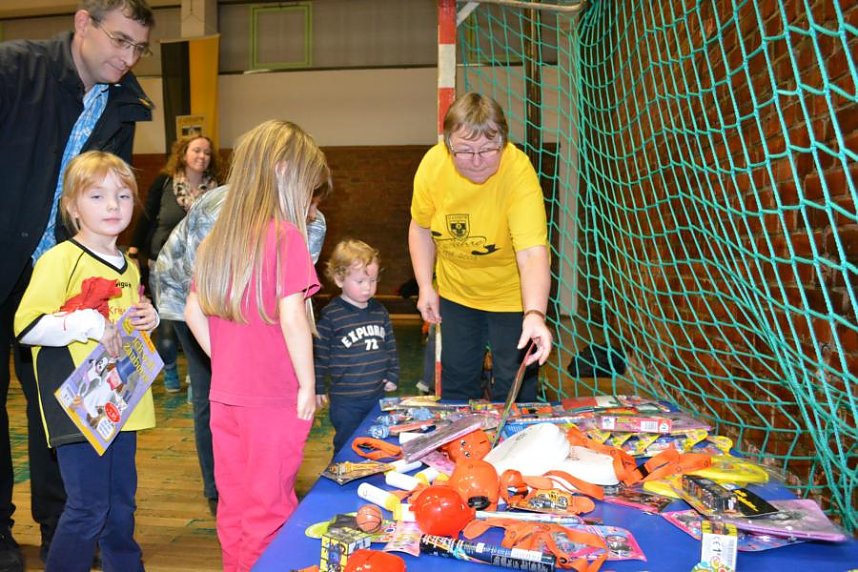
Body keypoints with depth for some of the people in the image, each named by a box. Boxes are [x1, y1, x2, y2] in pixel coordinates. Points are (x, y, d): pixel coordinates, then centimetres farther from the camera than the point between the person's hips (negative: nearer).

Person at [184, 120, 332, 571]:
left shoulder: (219, 236, 6)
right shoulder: (285, 235, -15)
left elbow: (194, 313, 10)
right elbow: (292, 317, -22)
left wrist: (226, 364, 13)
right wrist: (308, 384, -13)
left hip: (225, 395, 7)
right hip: (274, 399, -6)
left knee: (233, 505, 20)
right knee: (269, 509, 9)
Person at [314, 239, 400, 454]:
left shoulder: (380, 311, 5)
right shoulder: (330, 315, -12)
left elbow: (390, 345, 15)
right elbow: (319, 354, -7)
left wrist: (393, 375, 11)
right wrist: (317, 388, -5)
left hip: (378, 394, 5)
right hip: (345, 400, -5)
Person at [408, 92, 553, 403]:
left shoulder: (519, 172, -30)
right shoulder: (432, 164, -19)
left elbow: (532, 253, -39)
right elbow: (421, 227, -2)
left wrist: (534, 315, -53)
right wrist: (425, 287, -4)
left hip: (512, 295, -3)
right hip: (455, 292, 4)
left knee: (513, 390, 7)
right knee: (455, 382, 18)